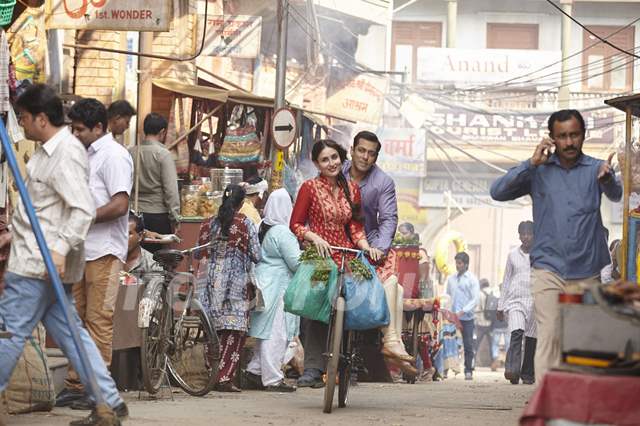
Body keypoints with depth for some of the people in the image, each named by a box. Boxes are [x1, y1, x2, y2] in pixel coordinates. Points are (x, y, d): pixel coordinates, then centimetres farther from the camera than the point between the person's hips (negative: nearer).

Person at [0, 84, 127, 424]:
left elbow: (83, 209, -24)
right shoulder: (49, 151, 14)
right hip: (34, 258, 10)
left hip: (40, 263, -10)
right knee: (68, 330, 10)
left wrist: (61, 247, -32)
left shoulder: (66, 155, -17)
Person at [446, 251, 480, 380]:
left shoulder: (472, 279, -1)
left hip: (467, 318, -3)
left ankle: (468, 371, 6)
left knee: (468, 345, 0)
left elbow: (475, 299, -6)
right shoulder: (451, 279, 12)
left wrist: (463, 311, -16)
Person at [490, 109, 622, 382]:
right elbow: (498, 192, -2)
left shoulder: (596, 169, 5)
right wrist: (532, 163, -10)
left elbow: (616, 195, -15)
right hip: (549, 270, -1)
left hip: (587, 272, 1)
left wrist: (607, 179, -38)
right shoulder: (539, 171, 7)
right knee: (549, 336, -10)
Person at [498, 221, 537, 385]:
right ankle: (512, 371, -32)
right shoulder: (513, 255, 10)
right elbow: (506, 281, 15)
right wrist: (501, 305, 14)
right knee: (516, 333, -21)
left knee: (531, 339, 2)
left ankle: (527, 374, 13)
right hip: (515, 300, -1)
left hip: (535, 302, 1)